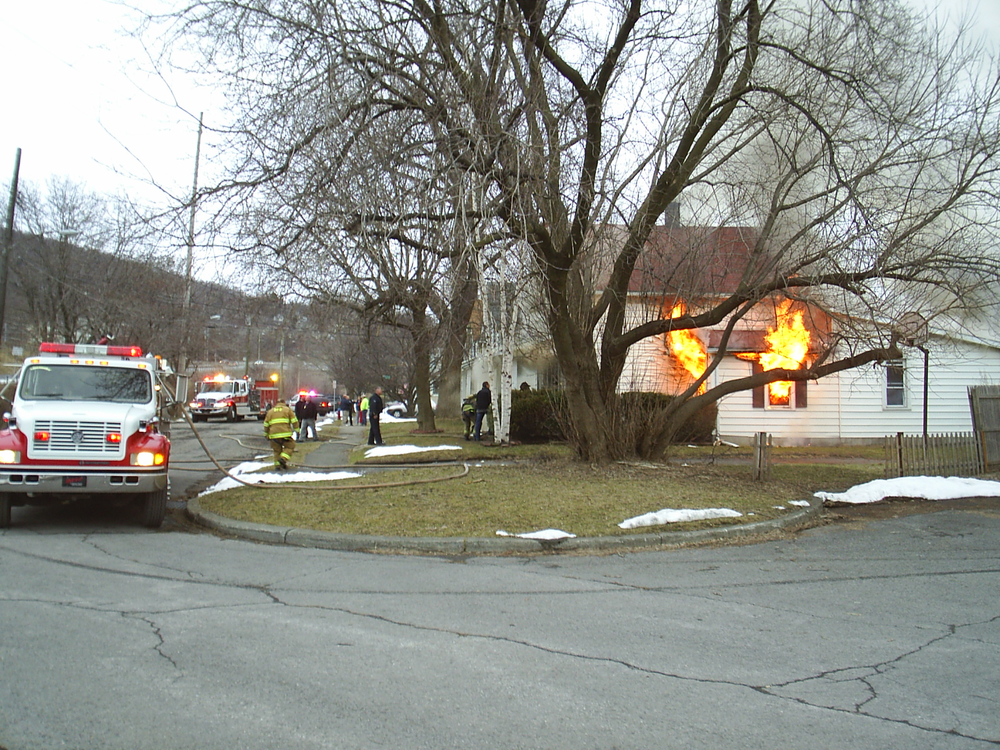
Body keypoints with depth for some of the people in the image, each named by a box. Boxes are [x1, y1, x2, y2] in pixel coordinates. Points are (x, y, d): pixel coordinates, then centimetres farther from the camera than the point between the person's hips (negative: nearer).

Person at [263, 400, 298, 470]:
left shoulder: (270, 411, 20)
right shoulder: (288, 409, 12)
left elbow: (266, 424, 18)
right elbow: (294, 421, 3)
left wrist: (266, 434, 25)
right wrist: (297, 429, 8)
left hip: (274, 434, 3)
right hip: (285, 433, -3)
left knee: (277, 450, 11)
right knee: (289, 446, 8)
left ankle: (278, 465, 7)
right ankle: (283, 458, -12)